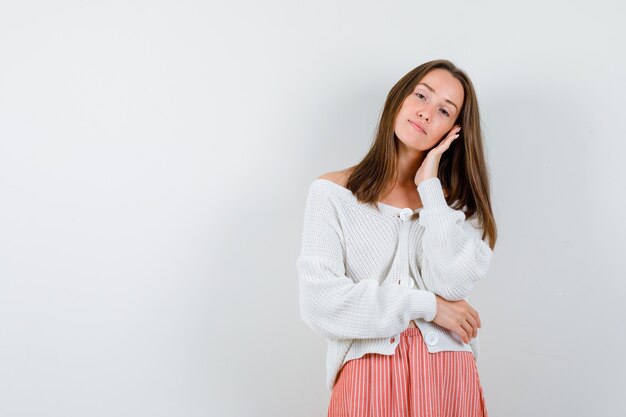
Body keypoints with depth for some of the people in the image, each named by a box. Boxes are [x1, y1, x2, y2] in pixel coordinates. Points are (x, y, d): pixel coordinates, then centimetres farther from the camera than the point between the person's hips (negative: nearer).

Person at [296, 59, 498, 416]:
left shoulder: (455, 201, 8)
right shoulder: (333, 192, -1)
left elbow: (454, 285, -11)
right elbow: (320, 303, -11)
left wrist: (430, 187, -7)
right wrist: (425, 305, -9)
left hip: (448, 378, 3)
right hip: (367, 377, -2)